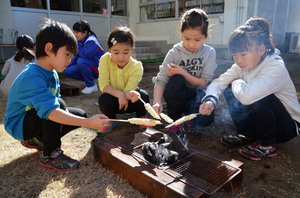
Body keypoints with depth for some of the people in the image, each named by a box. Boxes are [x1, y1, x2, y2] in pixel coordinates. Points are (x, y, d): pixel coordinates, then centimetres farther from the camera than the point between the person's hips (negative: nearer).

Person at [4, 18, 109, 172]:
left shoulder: (52, 73, 1)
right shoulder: (32, 78, -31)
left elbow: (53, 100, 3)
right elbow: (50, 110, -44)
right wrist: (89, 123, -49)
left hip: (36, 119, 9)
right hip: (18, 125, -9)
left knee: (80, 114, 0)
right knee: (59, 104, -34)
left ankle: (37, 140, 12)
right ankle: (50, 155, -14)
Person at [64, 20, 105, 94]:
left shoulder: (91, 41, -18)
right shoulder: (81, 41, 8)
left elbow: (84, 54, -30)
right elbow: (77, 56, 15)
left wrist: (77, 44, -14)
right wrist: (68, 65, 6)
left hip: (98, 68, -8)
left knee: (81, 61, -34)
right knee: (68, 72, -4)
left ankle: (91, 86, -18)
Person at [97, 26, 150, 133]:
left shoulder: (136, 66, -20)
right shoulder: (105, 60, -18)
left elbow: (128, 91, -25)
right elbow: (103, 85, -21)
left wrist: (130, 94, -51)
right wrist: (120, 94, -36)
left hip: (128, 101, 0)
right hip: (113, 99, 0)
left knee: (143, 95, -31)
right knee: (104, 99, -33)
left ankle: (141, 116, 4)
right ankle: (111, 119, 2)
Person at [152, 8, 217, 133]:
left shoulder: (209, 53, -5)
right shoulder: (174, 53, -7)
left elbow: (205, 84, -8)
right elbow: (161, 80, -15)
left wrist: (183, 73, -20)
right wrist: (157, 102, -33)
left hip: (197, 97, 0)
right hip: (177, 96, 1)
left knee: (206, 118, -33)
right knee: (176, 80, -34)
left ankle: (185, 126, 2)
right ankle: (174, 121, -12)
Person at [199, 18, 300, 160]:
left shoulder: (276, 68, -31)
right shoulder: (242, 65, -8)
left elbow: (247, 96, -46)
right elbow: (218, 82, -11)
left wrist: (237, 82, -23)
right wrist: (210, 100, -33)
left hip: (288, 125, -6)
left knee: (258, 96, -34)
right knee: (230, 90, -7)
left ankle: (267, 145, -10)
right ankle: (247, 135, 6)